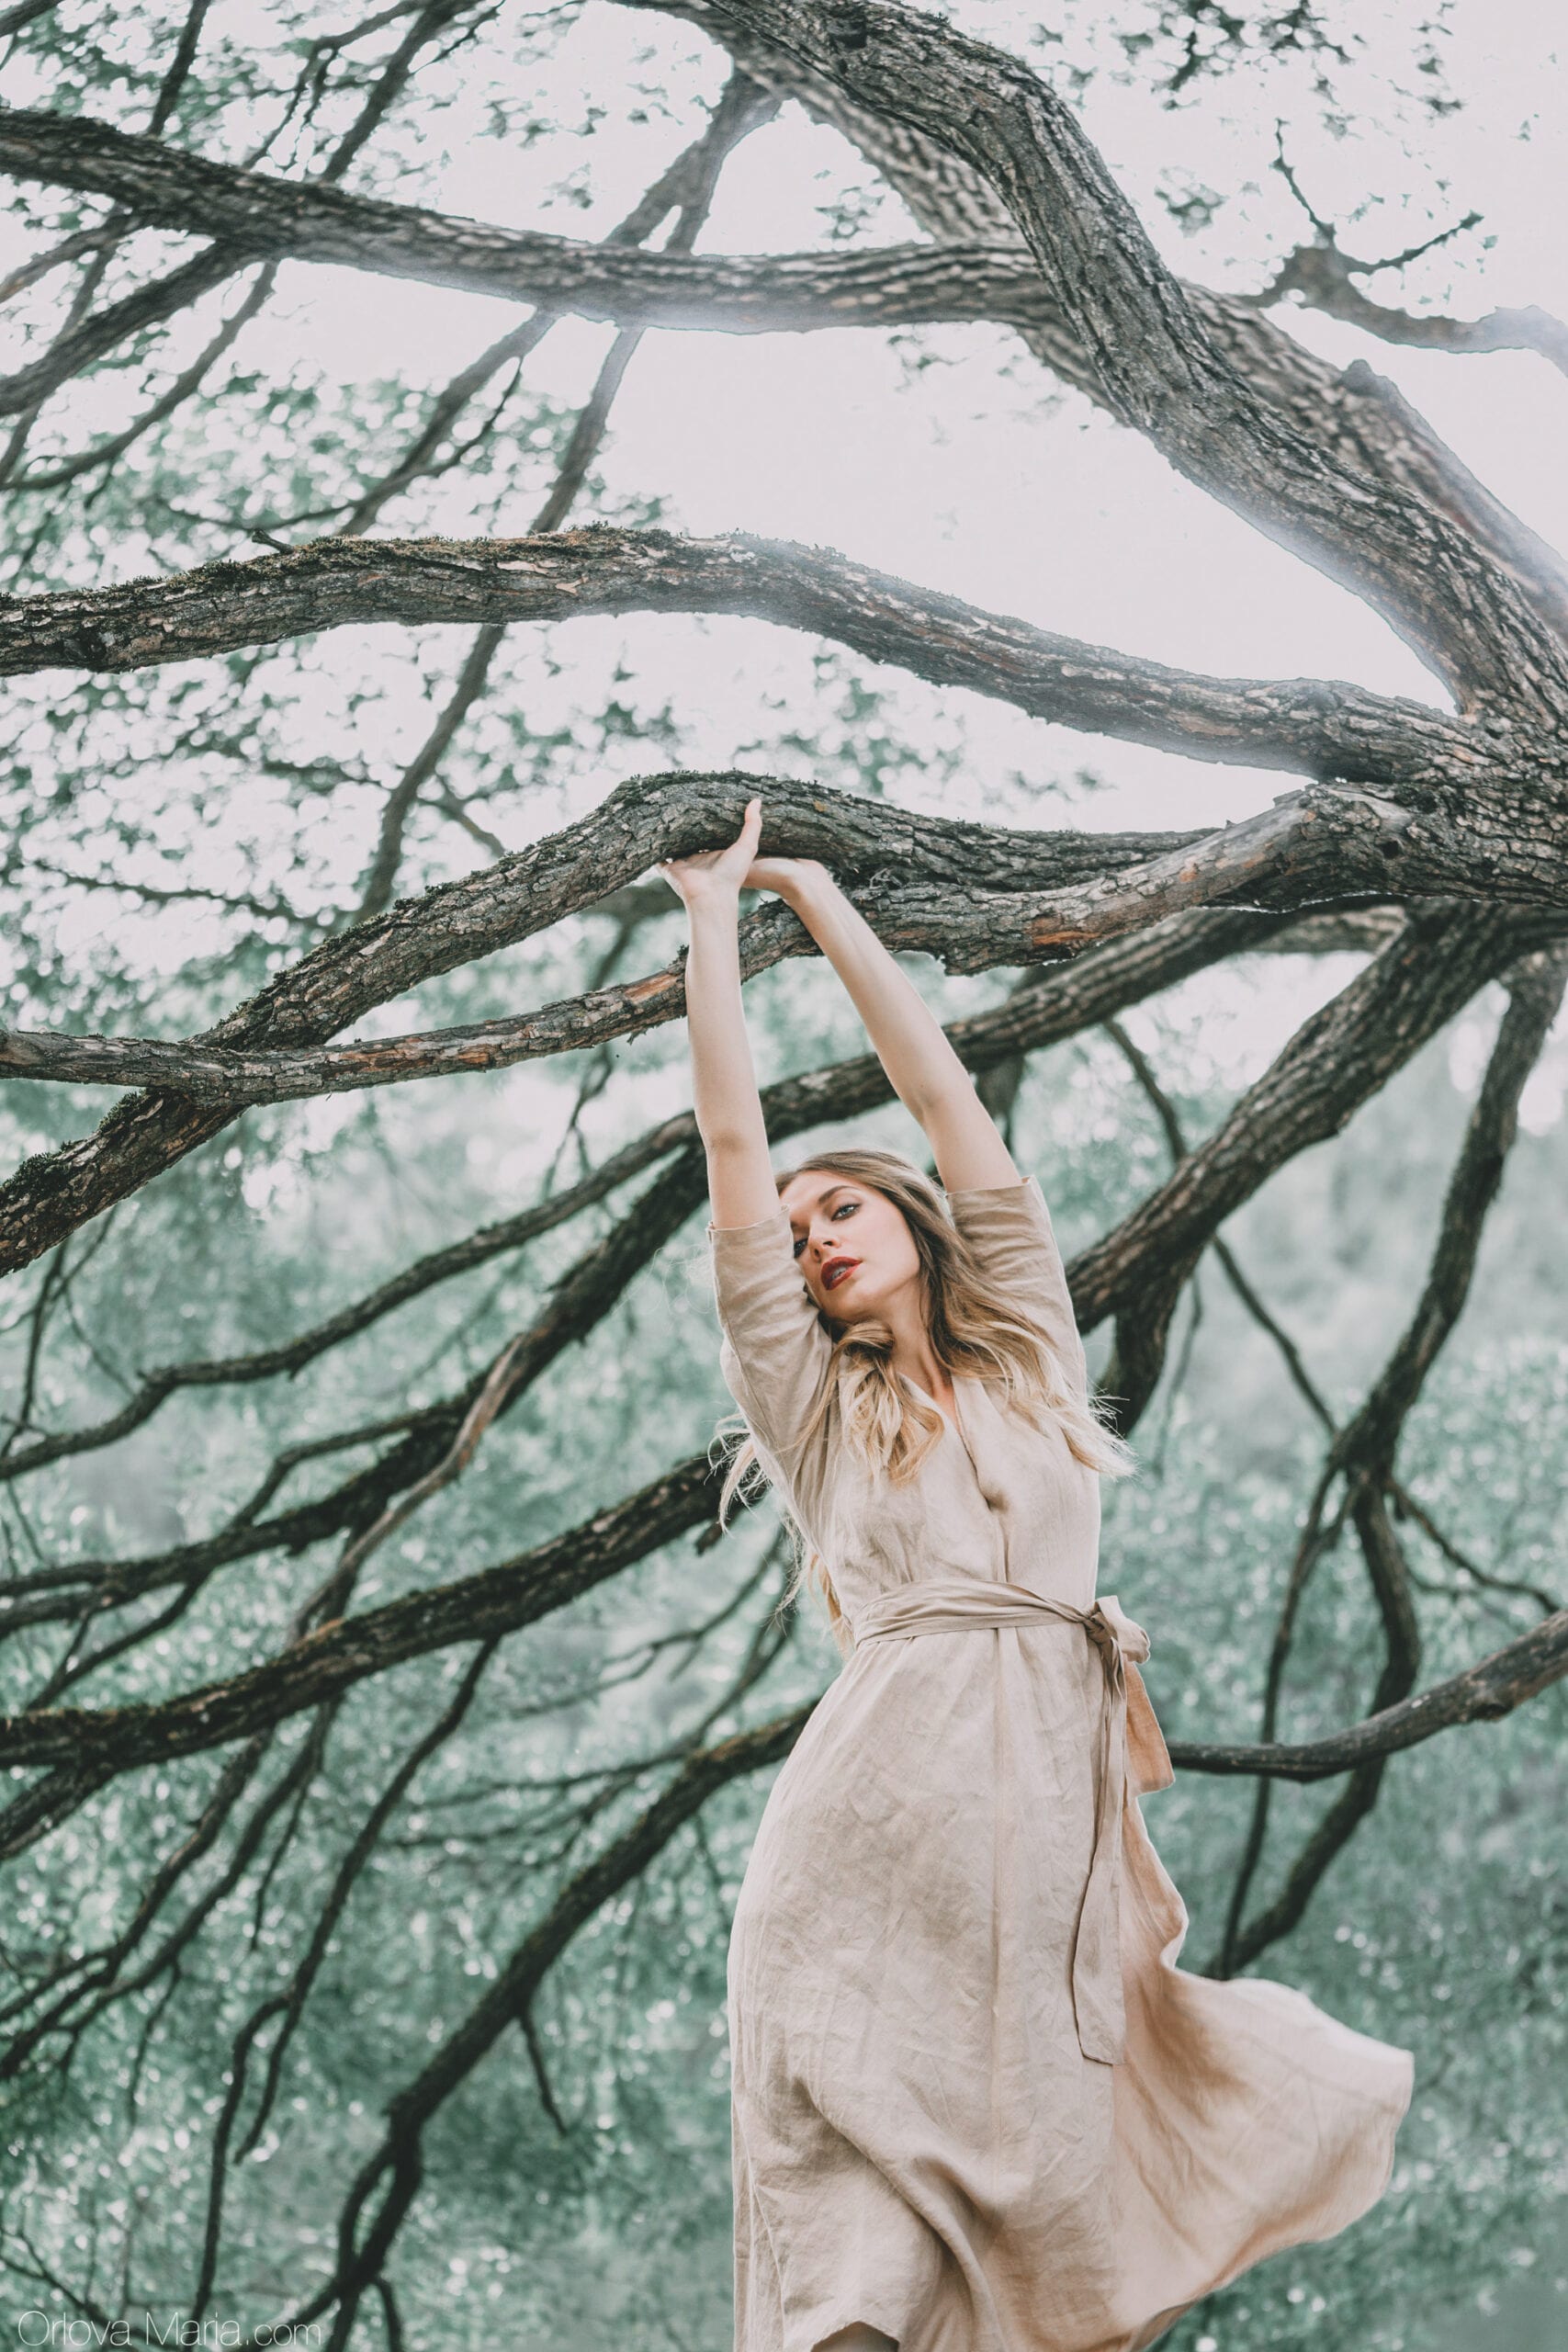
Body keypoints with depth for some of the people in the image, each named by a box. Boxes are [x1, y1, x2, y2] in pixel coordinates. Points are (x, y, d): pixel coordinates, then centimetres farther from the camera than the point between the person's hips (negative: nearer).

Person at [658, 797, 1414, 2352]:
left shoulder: (1026, 1347, 19)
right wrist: (713, 919, 14)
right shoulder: (813, 1401, 16)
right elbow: (734, 1148, 12)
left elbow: (943, 1096, 18)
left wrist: (822, 901, 21)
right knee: (867, 2193, -11)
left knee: (1044, 2148, -2)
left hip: (1053, 1787, 2)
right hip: (891, 1785, -2)